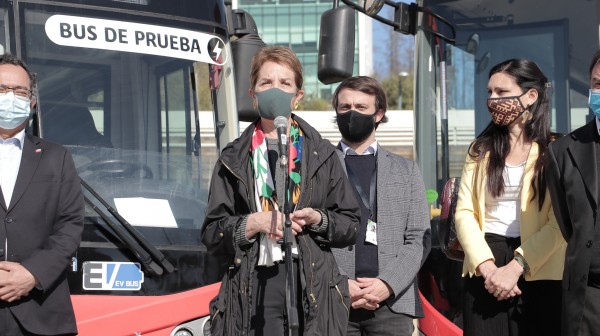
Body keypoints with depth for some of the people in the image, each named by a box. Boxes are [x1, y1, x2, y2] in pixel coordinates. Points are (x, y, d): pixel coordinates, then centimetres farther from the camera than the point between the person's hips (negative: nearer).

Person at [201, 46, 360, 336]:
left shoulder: (322, 154, 13)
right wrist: (252, 223, -9)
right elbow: (211, 234, 8)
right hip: (254, 287, 0)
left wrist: (317, 219, -7)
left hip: (313, 287, 1)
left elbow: (350, 226, 12)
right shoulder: (234, 159, 12)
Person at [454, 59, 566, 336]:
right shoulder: (481, 149, 12)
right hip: (484, 271, 3)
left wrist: (516, 267, -17)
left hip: (538, 274, -3)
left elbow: (560, 223, -8)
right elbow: (464, 212, 3)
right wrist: (487, 267, -11)